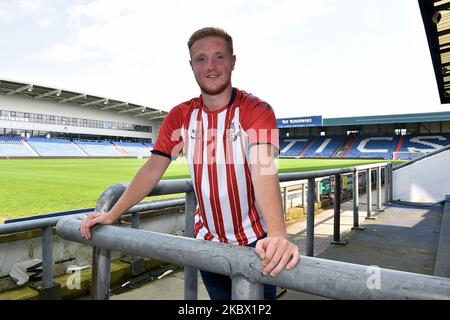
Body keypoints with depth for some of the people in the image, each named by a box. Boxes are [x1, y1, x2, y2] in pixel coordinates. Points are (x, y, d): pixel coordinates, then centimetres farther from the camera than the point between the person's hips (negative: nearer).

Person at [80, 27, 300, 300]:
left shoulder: (257, 110, -16)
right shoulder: (180, 116, -3)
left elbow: (263, 168, -32)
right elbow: (152, 170, -1)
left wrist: (278, 234, -46)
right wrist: (112, 215, -5)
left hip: (256, 240, -3)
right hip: (208, 240, 4)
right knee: (219, 296, 20)